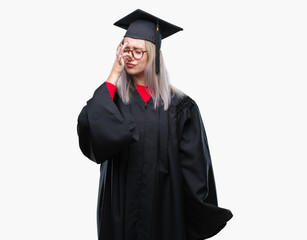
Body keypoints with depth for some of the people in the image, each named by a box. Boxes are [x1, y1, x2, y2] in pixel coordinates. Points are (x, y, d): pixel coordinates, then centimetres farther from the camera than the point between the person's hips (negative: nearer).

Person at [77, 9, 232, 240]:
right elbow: (89, 129, -19)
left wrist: (201, 220, -6)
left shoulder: (179, 106, -3)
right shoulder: (112, 97, 2)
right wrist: (113, 76, -14)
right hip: (121, 209, 1)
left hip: (165, 211, -1)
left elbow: (195, 168, -3)